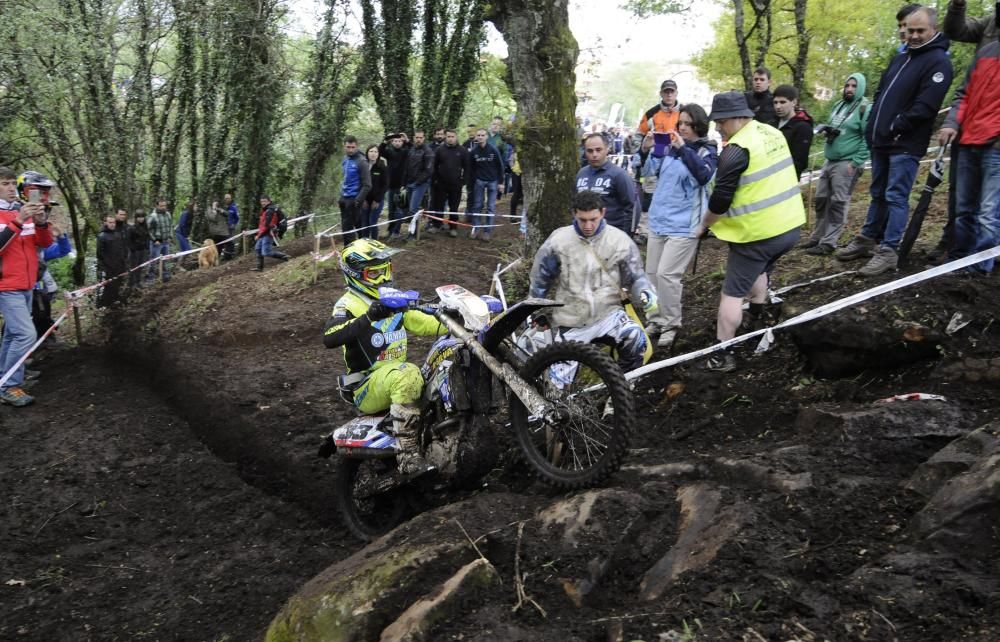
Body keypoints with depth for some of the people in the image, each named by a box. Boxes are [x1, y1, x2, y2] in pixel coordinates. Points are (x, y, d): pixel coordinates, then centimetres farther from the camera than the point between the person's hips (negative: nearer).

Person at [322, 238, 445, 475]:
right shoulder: (349, 304, -7)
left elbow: (422, 322, 17)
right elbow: (329, 338, -25)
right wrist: (368, 318, -37)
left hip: (397, 374, 8)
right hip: (367, 386, -8)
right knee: (407, 374, -37)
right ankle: (407, 454, -38)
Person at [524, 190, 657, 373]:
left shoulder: (620, 241, -6)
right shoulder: (558, 241, -7)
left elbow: (635, 276, 4)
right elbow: (540, 281, 4)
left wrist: (648, 295, -16)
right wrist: (539, 314, 7)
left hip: (607, 313, 0)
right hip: (567, 320, 0)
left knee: (636, 340, -27)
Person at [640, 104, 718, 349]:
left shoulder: (707, 151, -6)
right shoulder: (669, 147, 6)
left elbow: (704, 175, -25)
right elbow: (646, 171, 7)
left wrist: (683, 149, -33)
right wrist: (646, 149, -11)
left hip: (684, 224, -6)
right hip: (658, 219, 6)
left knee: (667, 274, -12)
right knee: (652, 273, 10)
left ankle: (671, 324, 3)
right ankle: (655, 320, 24)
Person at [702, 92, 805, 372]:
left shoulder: (737, 149, -19)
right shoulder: (773, 133, 8)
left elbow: (721, 199, -18)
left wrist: (705, 224, -1)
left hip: (758, 234, -9)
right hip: (789, 225, 9)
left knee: (732, 293, 0)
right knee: (759, 271, 32)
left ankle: (722, 355, 4)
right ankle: (756, 324, 44)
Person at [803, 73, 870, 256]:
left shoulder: (865, 109, -8)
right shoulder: (838, 105, 15)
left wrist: (856, 162, -19)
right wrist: (826, 130, 4)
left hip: (847, 163, -8)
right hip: (829, 161, 8)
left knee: (838, 203, -6)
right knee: (821, 199, 11)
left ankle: (828, 243, -3)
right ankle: (818, 236, 22)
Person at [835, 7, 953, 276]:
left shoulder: (938, 61, -10)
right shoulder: (900, 58, 18)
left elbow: (925, 105, -20)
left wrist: (895, 128, -15)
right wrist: (873, 127, 10)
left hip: (906, 144, -8)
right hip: (881, 141, 8)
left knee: (896, 197, -7)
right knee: (878, 194, 16)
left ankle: (888, 251, -5)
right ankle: (867, 240, 25)